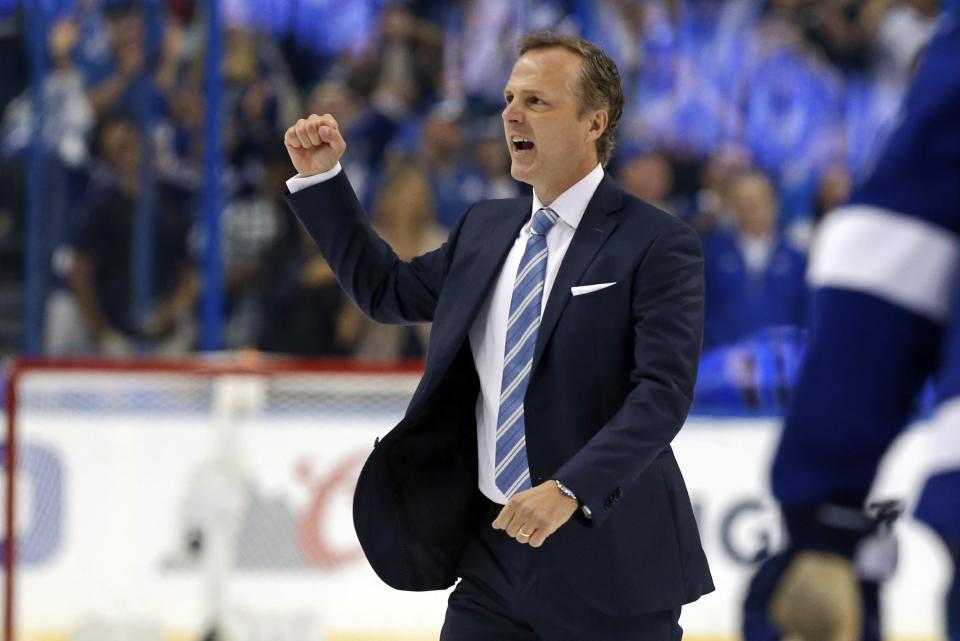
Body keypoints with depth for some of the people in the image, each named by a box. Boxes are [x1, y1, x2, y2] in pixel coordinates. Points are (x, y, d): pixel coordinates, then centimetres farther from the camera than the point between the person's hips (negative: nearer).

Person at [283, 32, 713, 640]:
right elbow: (388, 290, 26)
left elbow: (662, 392, -17)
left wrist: (570, 490, -28)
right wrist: (320, 178, 17)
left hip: (606, 559, -6)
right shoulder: (485, 228, 12)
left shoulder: (658, 244, -9)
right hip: (494, 549, 6)